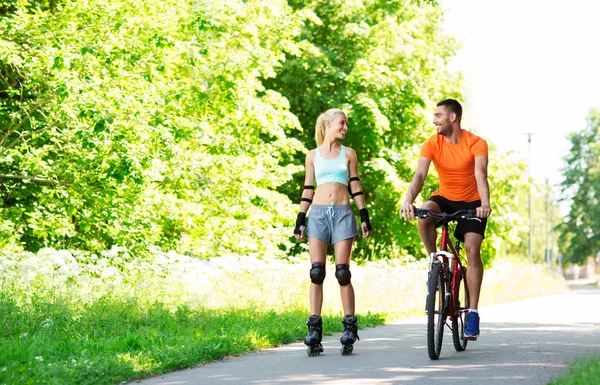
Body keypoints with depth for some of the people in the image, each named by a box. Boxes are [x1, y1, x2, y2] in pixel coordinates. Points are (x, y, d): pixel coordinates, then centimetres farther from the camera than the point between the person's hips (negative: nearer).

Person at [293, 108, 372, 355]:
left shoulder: (349, 154, 11)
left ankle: (350, 326, 0)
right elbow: (308, 190, 12)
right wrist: (300, 219, 4)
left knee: (342, 272, -5)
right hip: (318, 214, 1)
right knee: (316, 272, -5)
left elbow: (355, 187, 10)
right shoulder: (313, 156, 11)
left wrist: (365, 216, 3)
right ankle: (314, 327, -5)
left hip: (343, 214, 0)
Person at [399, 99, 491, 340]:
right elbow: (420, 175, -23)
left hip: (471, 203, -2)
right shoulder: (432, 144, -11)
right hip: (445, 199, 2)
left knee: (472, 250, -16)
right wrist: (408, 200, -41)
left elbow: (481, 175, -30)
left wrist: (485, 203, -48)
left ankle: (473, 313, -12)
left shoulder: (476, 144, -17)